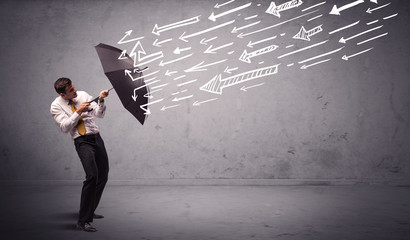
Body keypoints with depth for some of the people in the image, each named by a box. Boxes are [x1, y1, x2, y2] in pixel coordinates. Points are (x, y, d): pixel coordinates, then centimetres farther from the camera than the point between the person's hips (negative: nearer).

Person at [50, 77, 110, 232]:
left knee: (103, 176, 11)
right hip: (82, 141, -6)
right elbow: (64, 127, -13)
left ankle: (90, 212, 29)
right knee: (92, 175, -24)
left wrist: (101, 101, -8)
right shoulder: (56, 106, -3)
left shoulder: (82, 95, 8)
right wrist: (78, 112, -19)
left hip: (97, 137, 6)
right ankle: (83, 221, -18)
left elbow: (100, 114, 9)